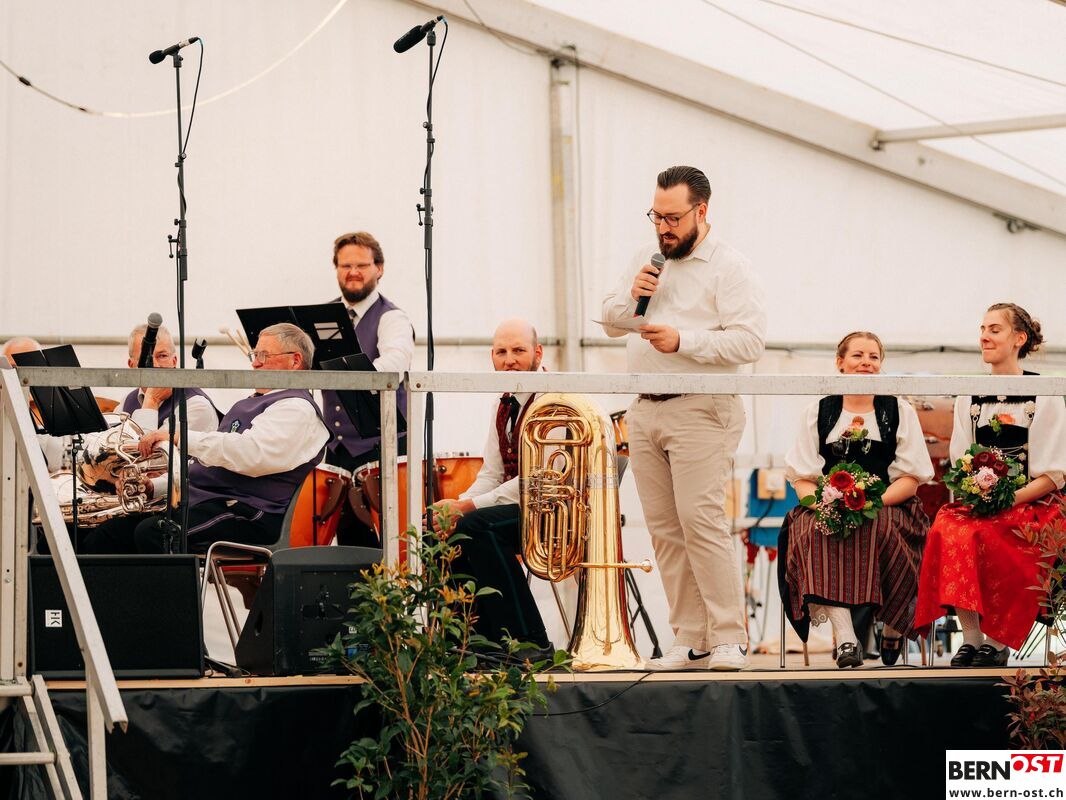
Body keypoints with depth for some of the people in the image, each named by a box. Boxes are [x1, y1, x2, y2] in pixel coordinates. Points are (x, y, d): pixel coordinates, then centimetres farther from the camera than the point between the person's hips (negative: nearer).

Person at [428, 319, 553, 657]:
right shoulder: (504, 406, 14)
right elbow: (492, 474, 13)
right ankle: (486, 637, 0)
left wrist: (469, 506, -24)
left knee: (476, 525, -29)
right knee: (442, 526, -4)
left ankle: (529, 640, -23)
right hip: (517, 506, 9)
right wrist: (456, 507, -8)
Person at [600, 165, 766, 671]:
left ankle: (729, 639, -10)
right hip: (645, 411, 7)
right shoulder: (647, 260, 18)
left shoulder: (728, 266, -4)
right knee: (664, 530, 4)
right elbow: (610, 322, 22)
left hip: (700, 411, -7)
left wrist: (682, 341, -17)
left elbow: (749, 341, -13)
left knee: (702, 522, -15)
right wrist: (630, 296, 1)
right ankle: (690, 642, 8)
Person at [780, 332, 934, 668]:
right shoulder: (818, 412, 14)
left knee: (883, 530, -36)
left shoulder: (900, 411, 11)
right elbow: (801, 478, 8)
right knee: (812, 531, -33)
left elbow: (912, 478, 3)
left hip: (886, 507, -1)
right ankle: (845, 637, -43)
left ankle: (893, 628, -15)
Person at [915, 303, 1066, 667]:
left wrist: (1010, 498, -17)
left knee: (985, 536, -35)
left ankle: (997, 641, -24)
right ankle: (970, 637, -29)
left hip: (1031, 502, -4)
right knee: (948, 529, -31)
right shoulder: (968, 399, 17)